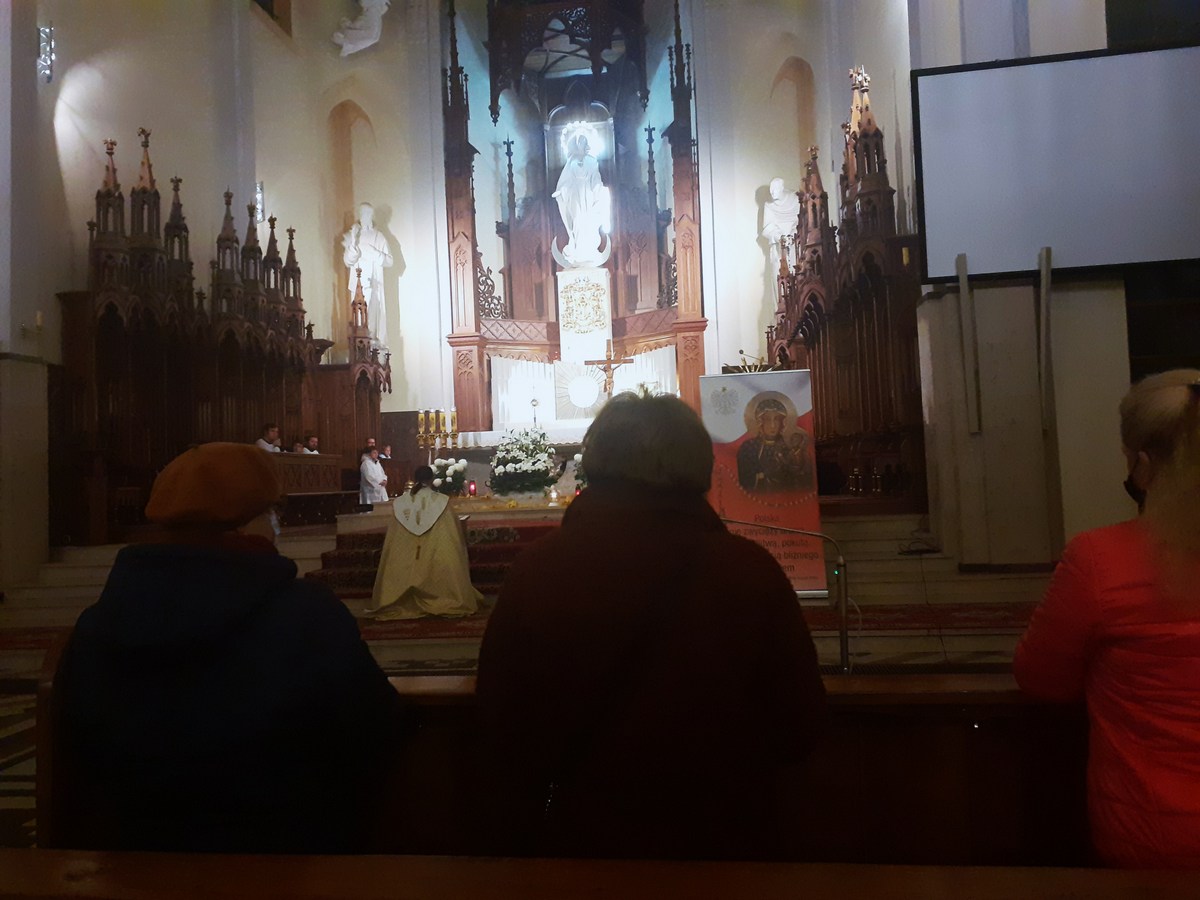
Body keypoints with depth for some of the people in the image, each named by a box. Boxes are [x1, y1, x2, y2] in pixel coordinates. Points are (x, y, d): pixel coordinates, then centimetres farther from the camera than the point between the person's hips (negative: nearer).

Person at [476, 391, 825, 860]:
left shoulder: (535, 570, -17)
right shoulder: (752, 570, -18)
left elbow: (500, 728, -7)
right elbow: (799, 729, -7)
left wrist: (519, 838, 9)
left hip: (579, 839, 1)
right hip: (724, 839, 0)